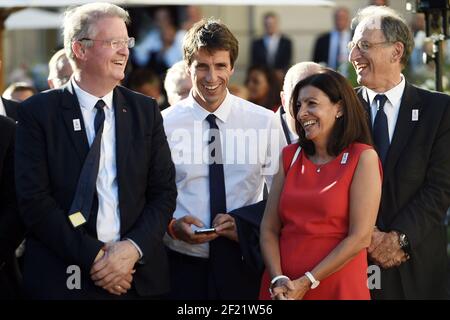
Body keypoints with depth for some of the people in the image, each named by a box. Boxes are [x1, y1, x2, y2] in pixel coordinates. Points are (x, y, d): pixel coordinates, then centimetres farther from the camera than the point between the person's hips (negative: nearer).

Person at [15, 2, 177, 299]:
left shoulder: (146, 110, 7)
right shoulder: (38, 112, -2)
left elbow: (164, 191, 4)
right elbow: (33, 199, -9)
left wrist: (133, 248, -12)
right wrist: (92, 256, -15)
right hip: (62, 277, -3)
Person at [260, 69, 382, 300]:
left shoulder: (363, 158, -5)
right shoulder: (290, 156, 6)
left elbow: (361, 237, -12)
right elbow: (269, 229, 3)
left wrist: (306, 283, -14)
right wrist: (279, 280, -13)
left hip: (336, 287, -4)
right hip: (282, 290, 4)